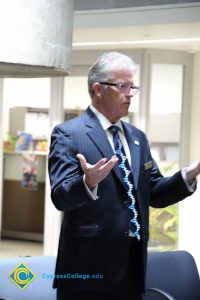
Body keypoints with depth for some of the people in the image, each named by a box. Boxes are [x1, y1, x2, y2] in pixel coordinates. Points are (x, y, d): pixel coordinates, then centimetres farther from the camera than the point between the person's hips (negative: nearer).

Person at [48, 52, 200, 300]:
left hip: (133, 265, 6)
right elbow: (60, 196, -16)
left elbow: (154, 194, 14)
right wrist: (88, 182, -36)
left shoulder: (137, 137, 15)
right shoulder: (68, 133, -6)